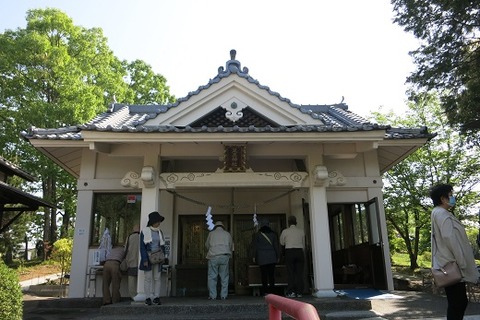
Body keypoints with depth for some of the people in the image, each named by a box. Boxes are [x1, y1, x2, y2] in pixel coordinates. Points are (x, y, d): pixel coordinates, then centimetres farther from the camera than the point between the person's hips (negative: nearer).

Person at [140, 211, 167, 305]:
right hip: (148, 258, -4)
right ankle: (148, 298, 6)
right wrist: (145, 260, -15)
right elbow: (142, 246, -8)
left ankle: (156, 297, 8)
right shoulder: (144, 231, -5)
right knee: (148, 278, 0)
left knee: (157, 278, 3)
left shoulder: (160, 232, 10)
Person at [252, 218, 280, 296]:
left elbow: (255, 246, 1)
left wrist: (254, 257, 6)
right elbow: (276, 246, 7)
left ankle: (265, 291, -3)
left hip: (261, 257, -2)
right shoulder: (273, 234, 6)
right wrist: (278, 256, 11)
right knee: (271, 274, 4)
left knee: (263, 274, -1)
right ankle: (271, 290, 2)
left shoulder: (257, 234, 2)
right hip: (272, 257, 2)